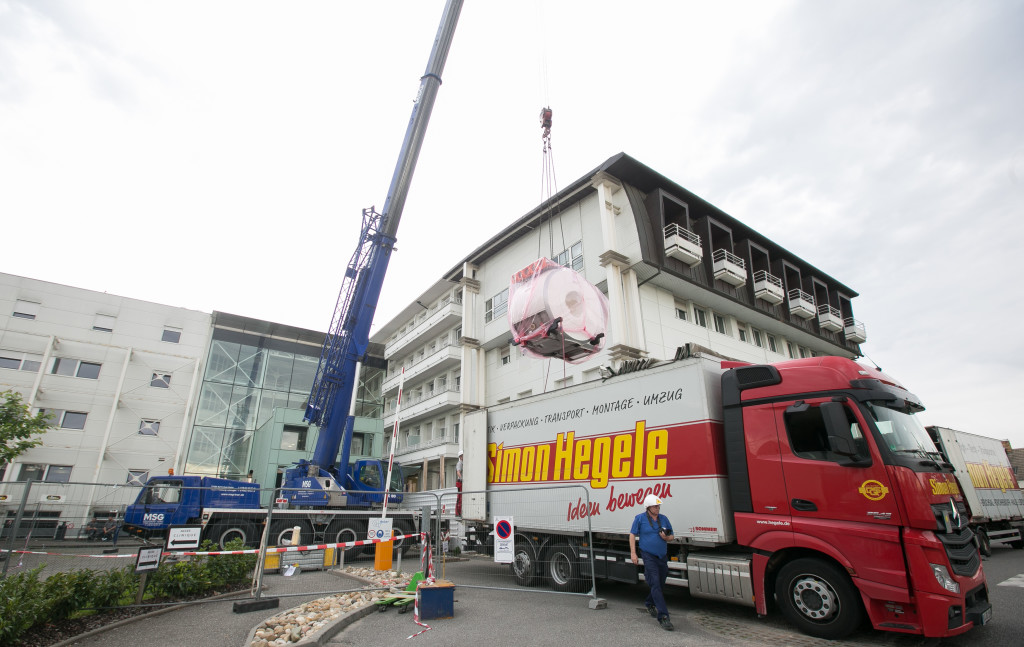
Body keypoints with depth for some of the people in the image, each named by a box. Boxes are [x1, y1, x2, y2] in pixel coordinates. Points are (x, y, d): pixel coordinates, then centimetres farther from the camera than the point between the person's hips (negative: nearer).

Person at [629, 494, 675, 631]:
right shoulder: (640, 518, -4)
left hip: (662, 556, 5)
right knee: (655, 584, -14)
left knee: (660, 585, 16)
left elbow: (672, 536, 15)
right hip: (649, 556, -5)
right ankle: (663, 617, -12)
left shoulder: (664, 519, 7)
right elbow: (632, 535, 0)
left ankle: (649, 604, 42)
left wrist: (666, 538, -9)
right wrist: (633, 552, -7)